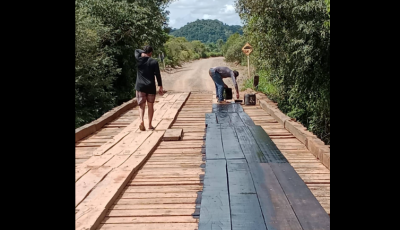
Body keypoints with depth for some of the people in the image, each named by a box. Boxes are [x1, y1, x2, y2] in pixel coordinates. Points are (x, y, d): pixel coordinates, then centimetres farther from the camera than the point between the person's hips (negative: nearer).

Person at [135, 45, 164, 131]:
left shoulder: (139, 60, 1)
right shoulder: (154, 62, -4)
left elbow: (136, 50, 23)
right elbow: (158, 75, -4)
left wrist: (143, 52, 16)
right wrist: (160, 87, 1)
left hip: (140, 86, 1)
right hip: (151, 87, -1)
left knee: (141, 105, 5)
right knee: (150, 105, 12)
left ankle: (142, 120, -21)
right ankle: (150, 125, 17)